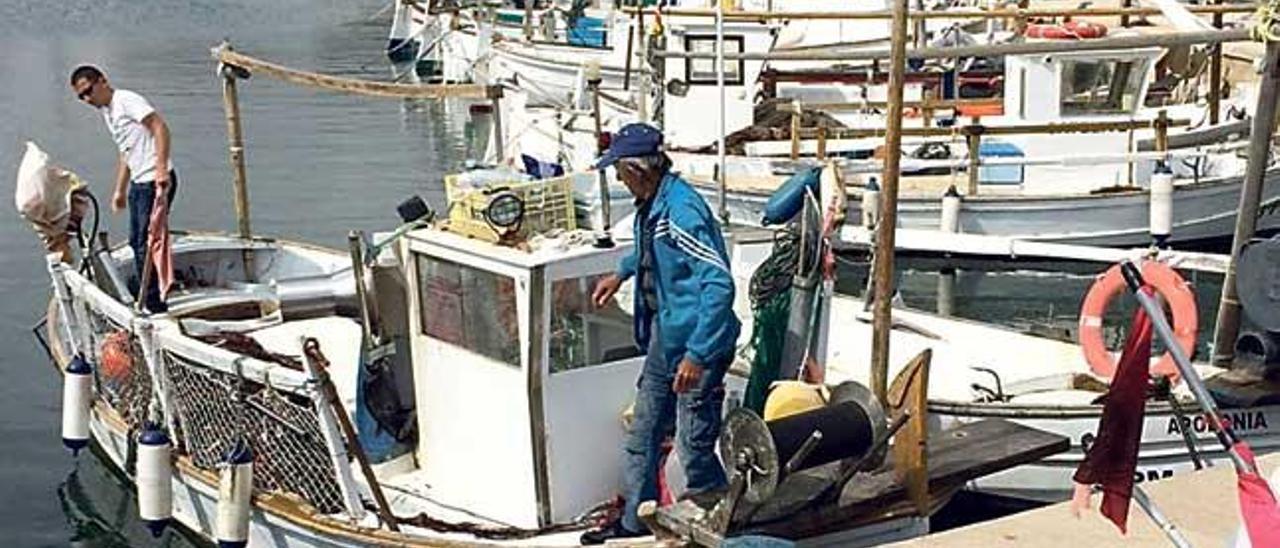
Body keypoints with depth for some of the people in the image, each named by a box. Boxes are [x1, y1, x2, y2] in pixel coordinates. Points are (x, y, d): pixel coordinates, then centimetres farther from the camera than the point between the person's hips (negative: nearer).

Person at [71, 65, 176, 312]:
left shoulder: (127, 101, -11)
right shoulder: (106, 113, 18)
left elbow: (160, 128, -22)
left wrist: (161, 170, -31)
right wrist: (120, 190, 24)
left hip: (156, 181, -10)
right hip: (138, 183, 10)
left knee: (147, 244, -8)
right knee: (137, 243, 14)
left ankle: (156, 307, -3)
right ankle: (146, 301, 24)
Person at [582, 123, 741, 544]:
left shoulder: (681, 211, -26)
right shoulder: (651, 204, 3)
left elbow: (719, 285, -30)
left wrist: (697, 354, -30)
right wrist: (622, 272, 28)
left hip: (697, 340, -10)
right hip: (664, 334, 10)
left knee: (695, 447, 0)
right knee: (643, 434, 19)